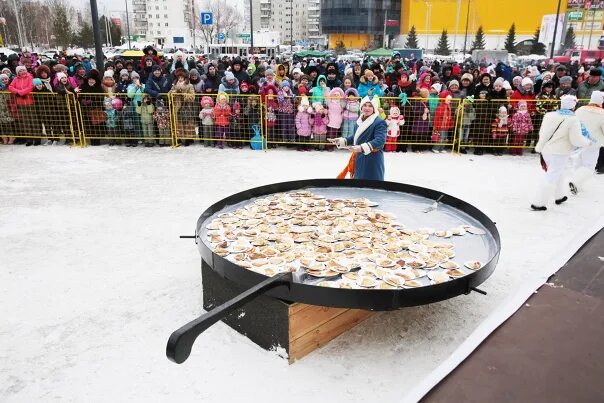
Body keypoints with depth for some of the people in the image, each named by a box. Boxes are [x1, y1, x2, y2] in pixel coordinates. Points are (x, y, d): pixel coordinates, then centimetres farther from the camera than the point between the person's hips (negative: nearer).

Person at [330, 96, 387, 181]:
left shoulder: (380, 122, -15)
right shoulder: (359, 121, 11)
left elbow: (380, 140, -26)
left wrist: (362, 147, -38)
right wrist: (341, 140, 9)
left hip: (372, 161, -9)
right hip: (359, 159, 9)